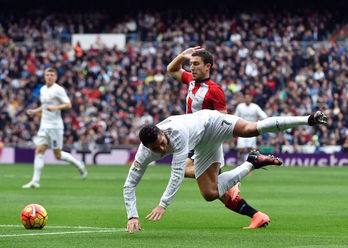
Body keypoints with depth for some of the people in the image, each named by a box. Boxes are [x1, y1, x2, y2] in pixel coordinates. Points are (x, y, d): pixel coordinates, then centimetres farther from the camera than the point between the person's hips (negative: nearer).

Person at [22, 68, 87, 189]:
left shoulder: (58, 90, -9)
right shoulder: (43, 89, 14)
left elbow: (68, 105, -13)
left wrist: (55, 107, -26)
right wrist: (34, 111, 12)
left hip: (55, 126, -7)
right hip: (44, 125, 7)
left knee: (58, 155, -1)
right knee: (39, 151, -5)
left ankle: (79, 164, 22)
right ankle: (35, 181, -7)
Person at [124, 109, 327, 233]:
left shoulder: (177, 132, -41)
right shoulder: (145, 154, -25)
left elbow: (178, 173, -42)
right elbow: (129, 185, -20)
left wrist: (163, 205, -43)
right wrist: (132, 216, -33)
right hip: (203, 147, 6)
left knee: (251, 129, -30)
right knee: (210, 193, -4)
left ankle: (307, 119, -27)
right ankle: (251, 164, 10)